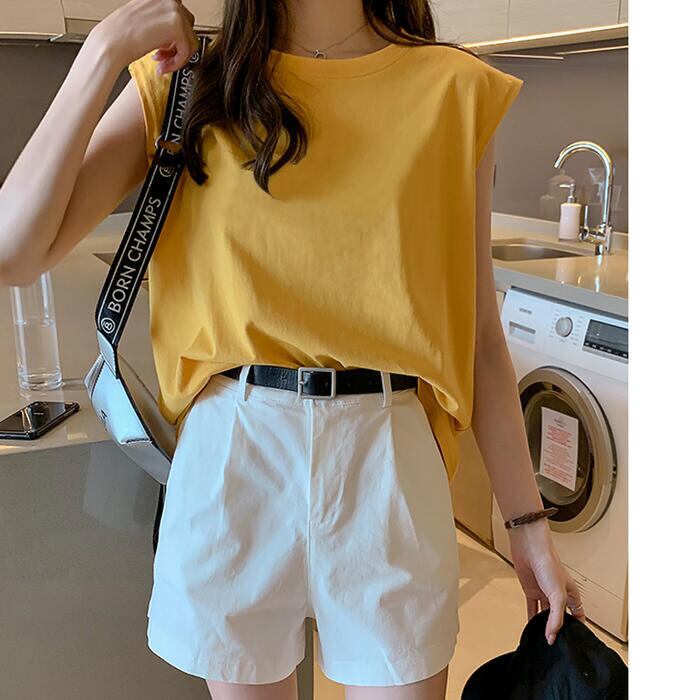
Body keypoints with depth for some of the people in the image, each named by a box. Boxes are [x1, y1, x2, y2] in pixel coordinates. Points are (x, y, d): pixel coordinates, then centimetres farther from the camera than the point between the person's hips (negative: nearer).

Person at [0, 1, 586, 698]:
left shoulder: (452, 90, 1)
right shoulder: (185, 85, 3)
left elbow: (478, 333, 2)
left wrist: (528, 523, 3)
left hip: (387, 457, 0)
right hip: (228, 456, 1)